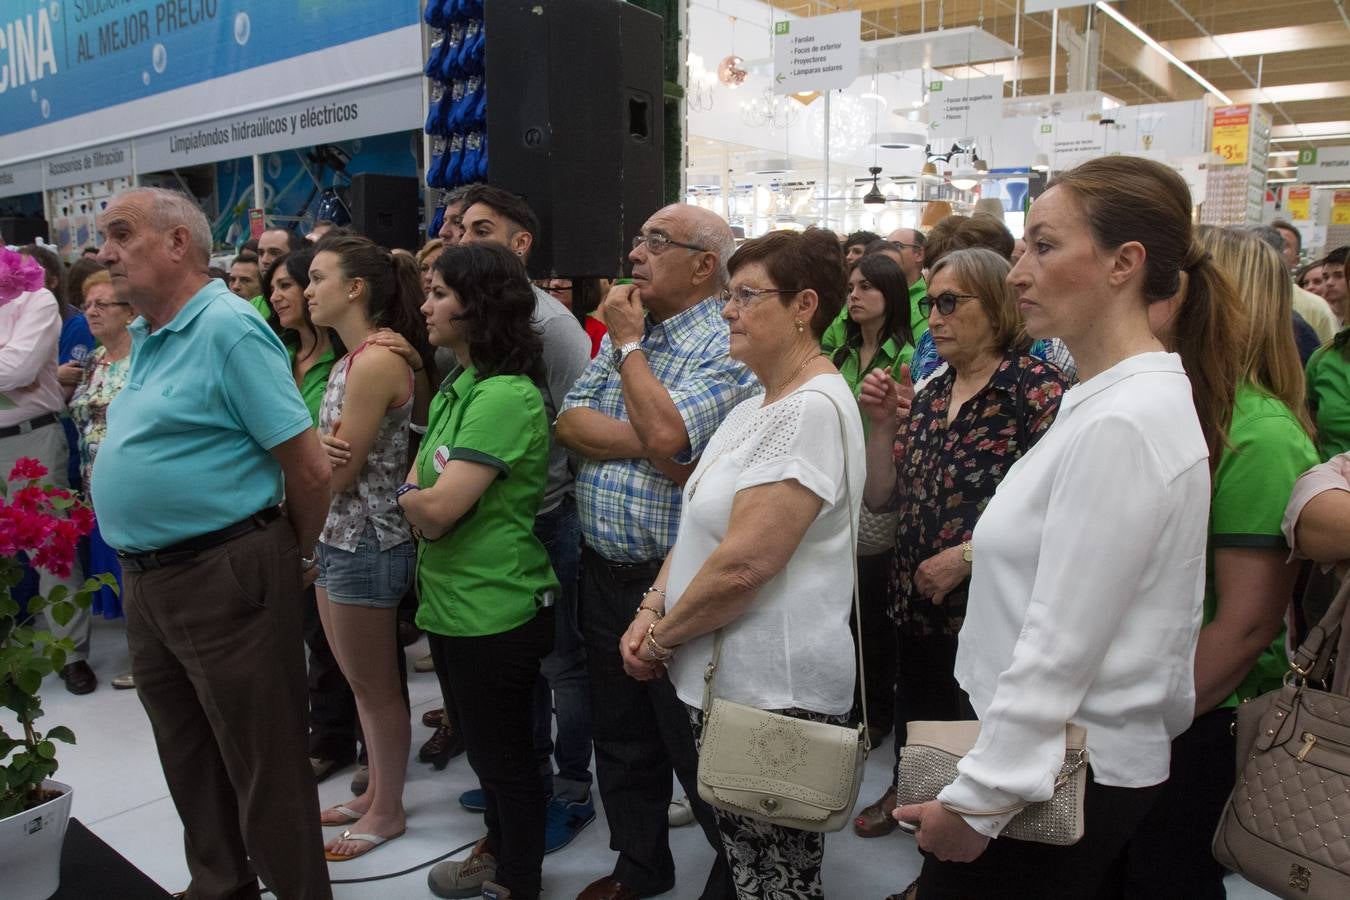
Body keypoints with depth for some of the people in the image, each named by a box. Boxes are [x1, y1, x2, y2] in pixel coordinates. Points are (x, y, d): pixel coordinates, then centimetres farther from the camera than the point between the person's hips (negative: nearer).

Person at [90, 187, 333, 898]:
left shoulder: (228, 329, -17)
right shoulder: (145, 336, 11)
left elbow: (309, 469, -19)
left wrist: (292, 559, -4)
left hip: (224, 578, -9)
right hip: (145, 578, 9)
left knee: (264, 765, 4)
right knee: (187, 756, 23)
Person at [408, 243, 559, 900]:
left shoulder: (506, 397, -22)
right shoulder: (455, 387, 8)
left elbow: (436, 507, -24)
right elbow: (418, 491, 9)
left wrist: (410, 496, -4)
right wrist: (425, 503, -11)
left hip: (494, 611, -9)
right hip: (451, 600, 9)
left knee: (504, 754, 9)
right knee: (482, 742, 24)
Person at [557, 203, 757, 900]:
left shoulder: (728, 345, -13)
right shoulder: (624, 330, 10)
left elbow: (667, 432, -27)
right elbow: (570, 423, 0)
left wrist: (629, 343, -12)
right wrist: (647, 445, -18)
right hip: (604, 573, 8)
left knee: (696, 746, 6)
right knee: (620, 737, 21)